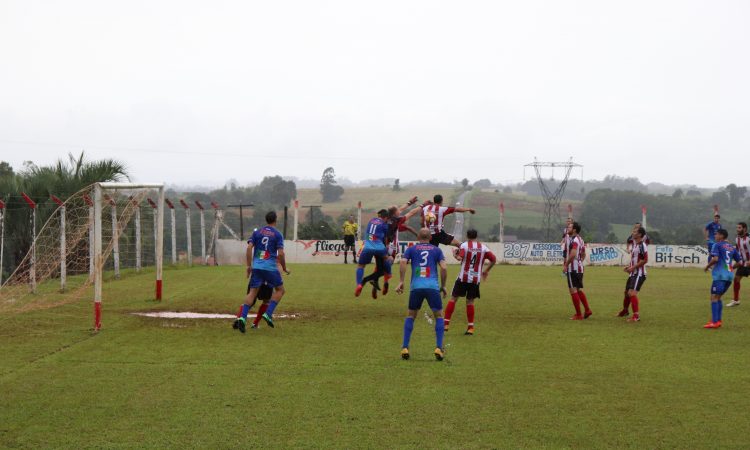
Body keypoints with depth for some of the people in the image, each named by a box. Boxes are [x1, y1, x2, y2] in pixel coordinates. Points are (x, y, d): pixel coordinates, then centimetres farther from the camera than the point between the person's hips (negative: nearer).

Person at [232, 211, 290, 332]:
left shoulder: (257, 232, 10)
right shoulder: (277, 235, 0)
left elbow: (249, 248, 2)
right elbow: (280, 254, -6)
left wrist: (249, 266, 7)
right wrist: (284, 269, 6)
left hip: (256, 267, 4)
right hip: (270, 267, -3)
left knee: (252, 292, 5)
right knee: (280, 290, 14)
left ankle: (242, 317, -12)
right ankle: (268, 314, -1)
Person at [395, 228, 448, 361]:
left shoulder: (411, 249, 15)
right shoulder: (436, 250, 14)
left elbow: (403, 262, -2)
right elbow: (443, 268, 2)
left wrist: (401, 281, -1)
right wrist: (443, 286, 11)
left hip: (416, 287, 1)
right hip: (433, 287, -1)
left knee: (410, 316, 18)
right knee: (439, 316, 12)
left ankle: (405, 348, 10)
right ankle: (438, 348, 0)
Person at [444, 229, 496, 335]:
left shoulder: (464, 245, -5)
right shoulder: (483, 247, 5)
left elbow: (460, 258, -21)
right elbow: (493, 259, 6)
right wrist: (486, 271, 18)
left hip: (463, 278, -3)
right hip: (476, 279, 3)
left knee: (453, 298, 7)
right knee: (470, 302, 10)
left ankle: (446, 323, 3)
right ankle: (471, 327, 7)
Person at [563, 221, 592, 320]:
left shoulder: (574, 240, -17)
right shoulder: (580, 239, 14)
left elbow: (573, 254, -28)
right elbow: (583, 254, 22)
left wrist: (566, 265, -21)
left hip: (573, 268, -10)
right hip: (580, 268, 10)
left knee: (573, 290, -4)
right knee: (579, 290, 18)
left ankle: (578, 314, -3)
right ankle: (587, 310, 17)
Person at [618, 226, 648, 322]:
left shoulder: (642, 246, -17)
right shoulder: (634, 244, 13)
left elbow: (645, 260, -22)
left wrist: (633, 267, -20)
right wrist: (629, 266, 10)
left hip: (639, 274, -10)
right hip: (632, 273, 10)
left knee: (632, 293, -20)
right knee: (627, 292, 22)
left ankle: (636, 315, -22)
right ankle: (625, 311, 43)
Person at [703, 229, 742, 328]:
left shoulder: (717, 245, -2)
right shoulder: (732, 247, 17)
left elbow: (715, 259, -16)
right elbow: (740, 261, 15)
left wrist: (707, 267, -2)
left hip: (720, 275, -7)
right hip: (729, 276, 7)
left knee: (714, 297, -6)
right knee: (718, 297, 17)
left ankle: (714, 322, -14)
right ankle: (718, 320, 14)